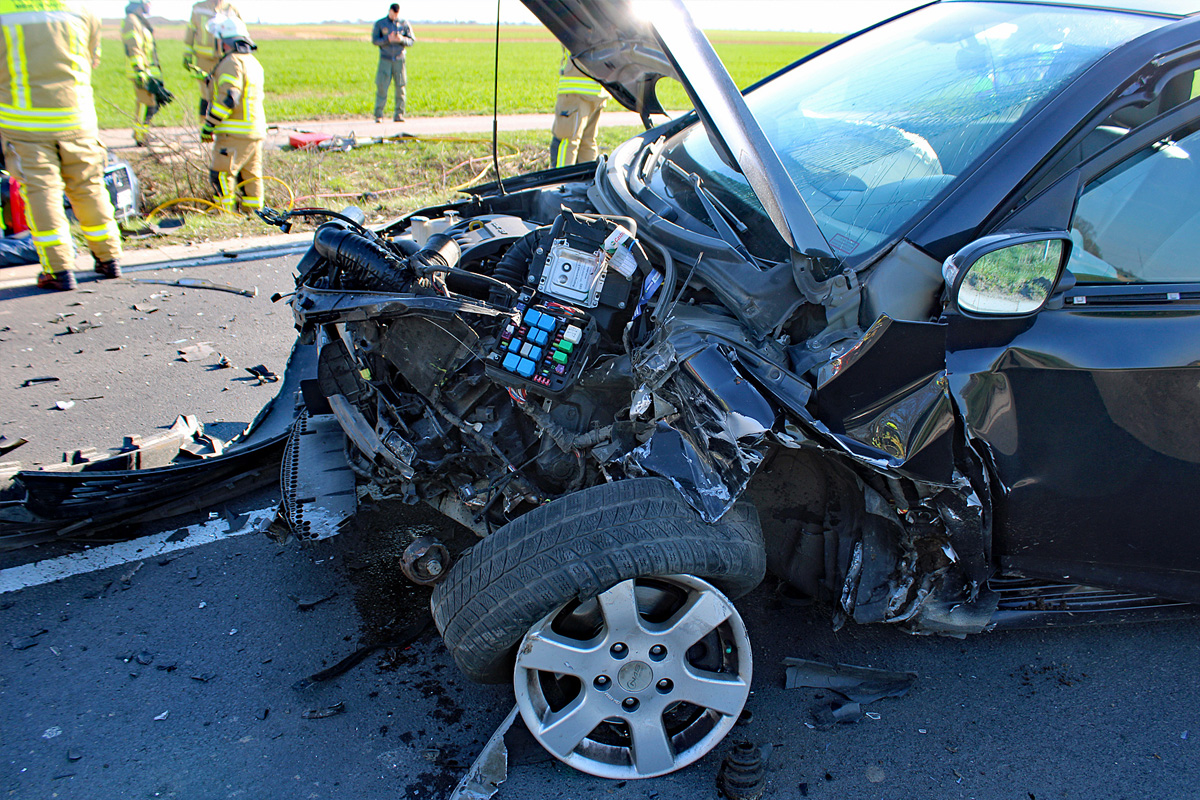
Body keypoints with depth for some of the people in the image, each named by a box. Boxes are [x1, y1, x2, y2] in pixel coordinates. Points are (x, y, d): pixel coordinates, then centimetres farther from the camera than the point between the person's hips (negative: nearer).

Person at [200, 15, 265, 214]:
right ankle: (253, 212, 19)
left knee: (221, 173, -7)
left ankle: (226, 213, -7)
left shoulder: (232, 62, -14)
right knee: (251, 174, 13)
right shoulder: (253, 62, 17)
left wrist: (208, 125, -14)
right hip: (256, 130, 10)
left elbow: (228, 99, -22)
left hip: (235, 133, -10)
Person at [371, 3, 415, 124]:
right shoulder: (380, 24, 4)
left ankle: (399, 115, 5)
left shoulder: (405, 24, 6)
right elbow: (374, 40, -2)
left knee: (400, 87, -2)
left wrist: (402, 39, -16)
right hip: (385, 60, -1)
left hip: (399, 59, 1)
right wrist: (388, 39, -17)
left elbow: (412, 41, 4)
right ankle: (379, 115, -3)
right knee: (382, 87, -6)